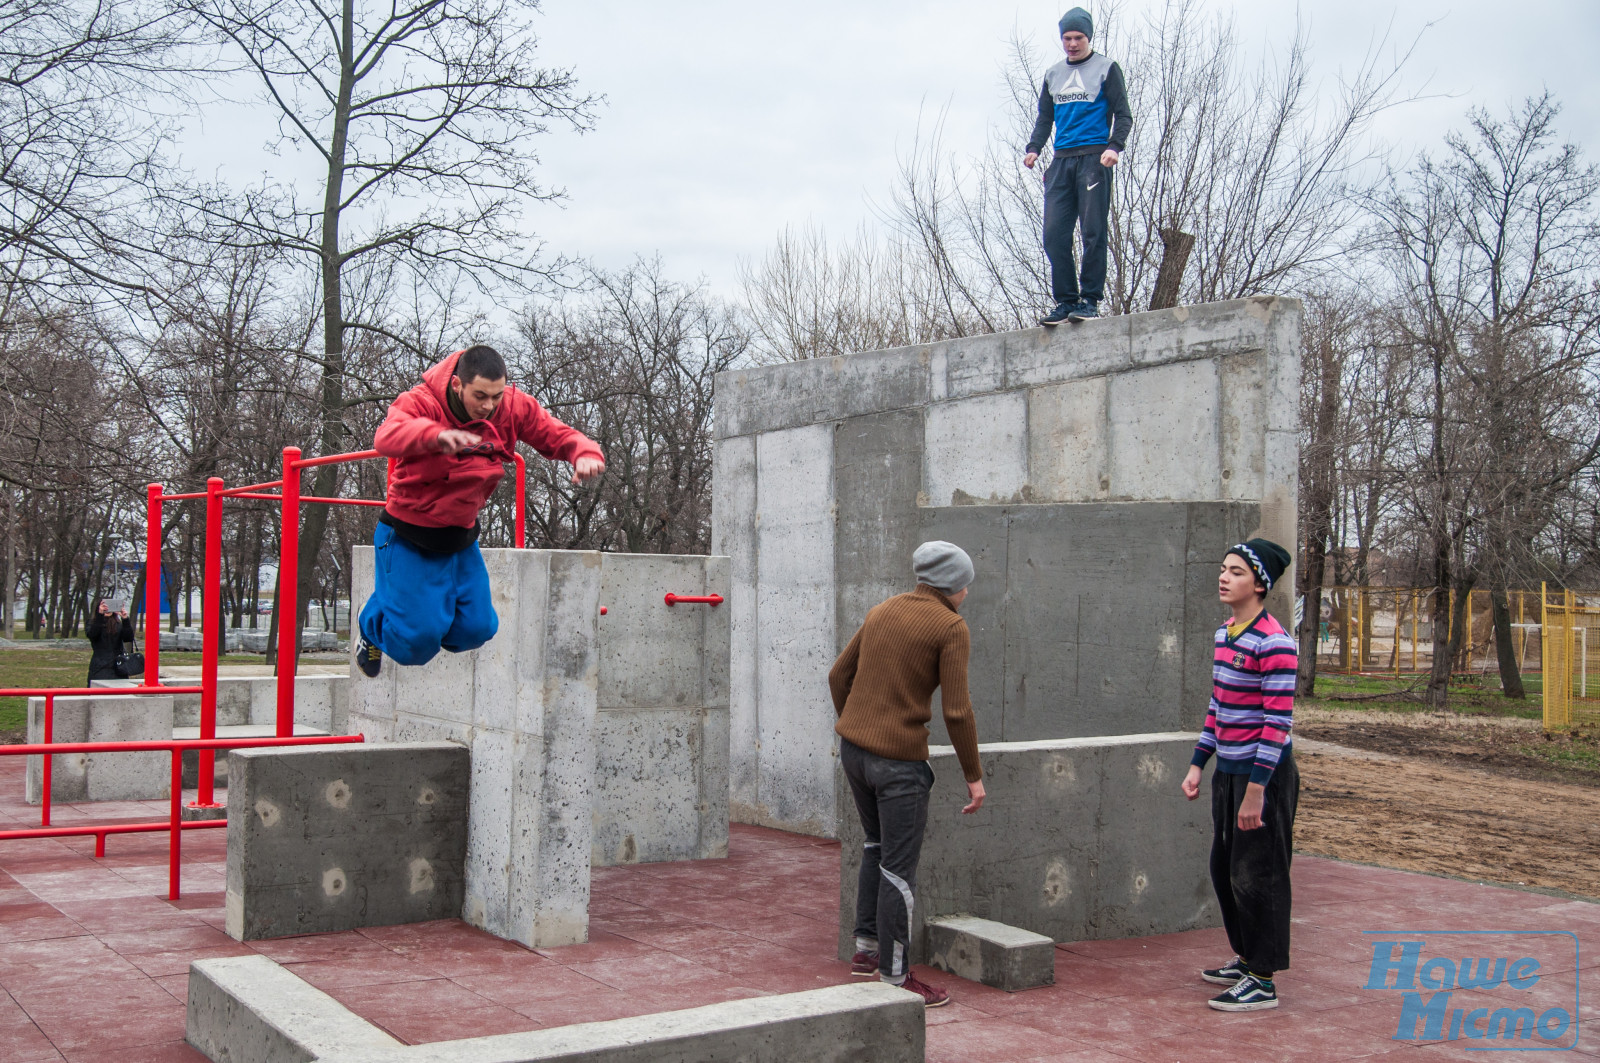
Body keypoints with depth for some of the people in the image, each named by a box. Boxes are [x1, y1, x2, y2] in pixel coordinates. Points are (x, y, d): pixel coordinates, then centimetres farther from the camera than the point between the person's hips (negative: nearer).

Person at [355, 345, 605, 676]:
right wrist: (436, 435, -66)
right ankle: (373, 628, 32)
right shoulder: (422, 402, -25)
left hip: (460, 538, 5)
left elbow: (559, 436, -7)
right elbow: (387, 437, -44)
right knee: (418, 636, -5)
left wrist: (586, 455, -32)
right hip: (409, 536, -5)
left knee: (477, 628, 3)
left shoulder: (513, 407, -11)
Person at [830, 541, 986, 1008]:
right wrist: (974, 775, -7)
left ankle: (867, 948, 31)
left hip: (853, 747, 8)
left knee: (879, 845, 25)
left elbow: (839, 676, 16)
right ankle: (893, 978, 11)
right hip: (899, 759, -7)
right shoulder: (951, 628, -10)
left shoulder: (882, 611, 10)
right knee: (899, 869, 3)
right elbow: (956, 710, -15)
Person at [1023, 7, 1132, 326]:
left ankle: (1090, 300, -5)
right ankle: (1066, 301, 0)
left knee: (1093, 232, -9)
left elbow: (1123, 115, 2)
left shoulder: (1106, 69, 7)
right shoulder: (1053, 75, 20)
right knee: (1054, 234, -5)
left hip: (1094, 158, -4)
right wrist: (1034, 148, 3)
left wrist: (1114, 146, -15)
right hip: (1061, 160, 4)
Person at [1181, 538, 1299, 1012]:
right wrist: (1197, 764, 15)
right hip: (1228, 769, 9)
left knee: (1256, 875, -1)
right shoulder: (1224, 634, 10)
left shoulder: (1273, 643, -18)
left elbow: (1278, 721, -20)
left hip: (1263, 772, -9)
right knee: (1224, 868, 17)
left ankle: (1263, 981, 9)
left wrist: (1256, 790, -22)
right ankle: (1246, 958, 33)